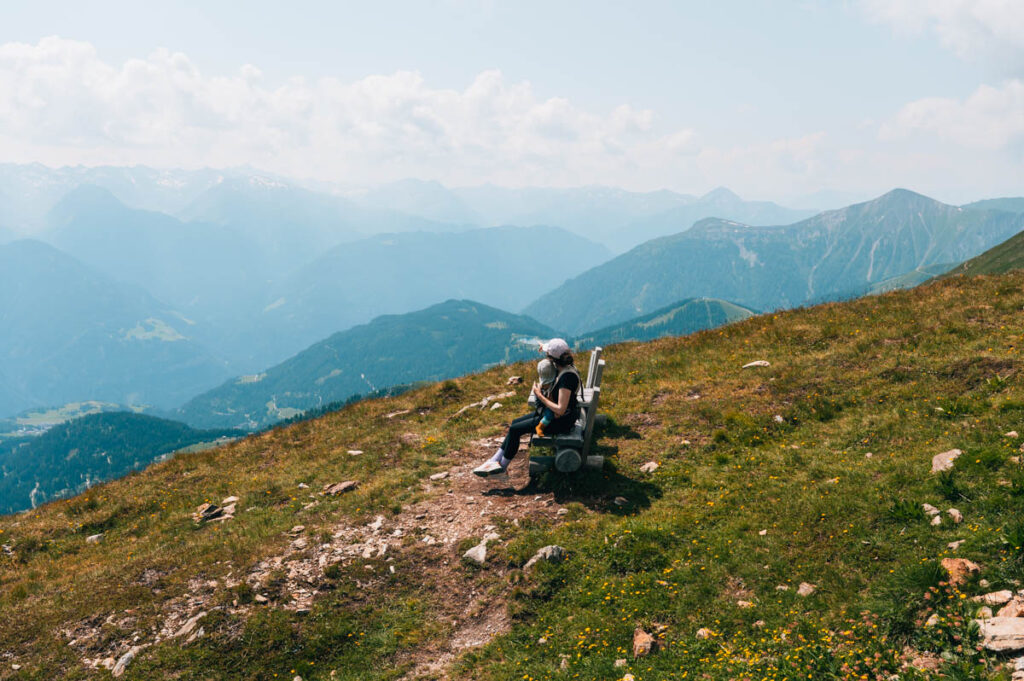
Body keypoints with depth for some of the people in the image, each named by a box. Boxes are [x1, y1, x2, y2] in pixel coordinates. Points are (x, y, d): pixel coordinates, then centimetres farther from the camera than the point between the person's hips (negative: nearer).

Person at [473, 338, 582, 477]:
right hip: (553, 412, 10)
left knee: (515, 429, -7)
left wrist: (540, 395, -20)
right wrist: (545, 348, 7)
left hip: (561, 421, -10)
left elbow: (560, 410, -31)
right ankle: (495, 460, 13)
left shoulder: (567, 377, -30)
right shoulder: (566, 366, -2)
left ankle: (502, 467, 11)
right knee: (515, 423, 10)